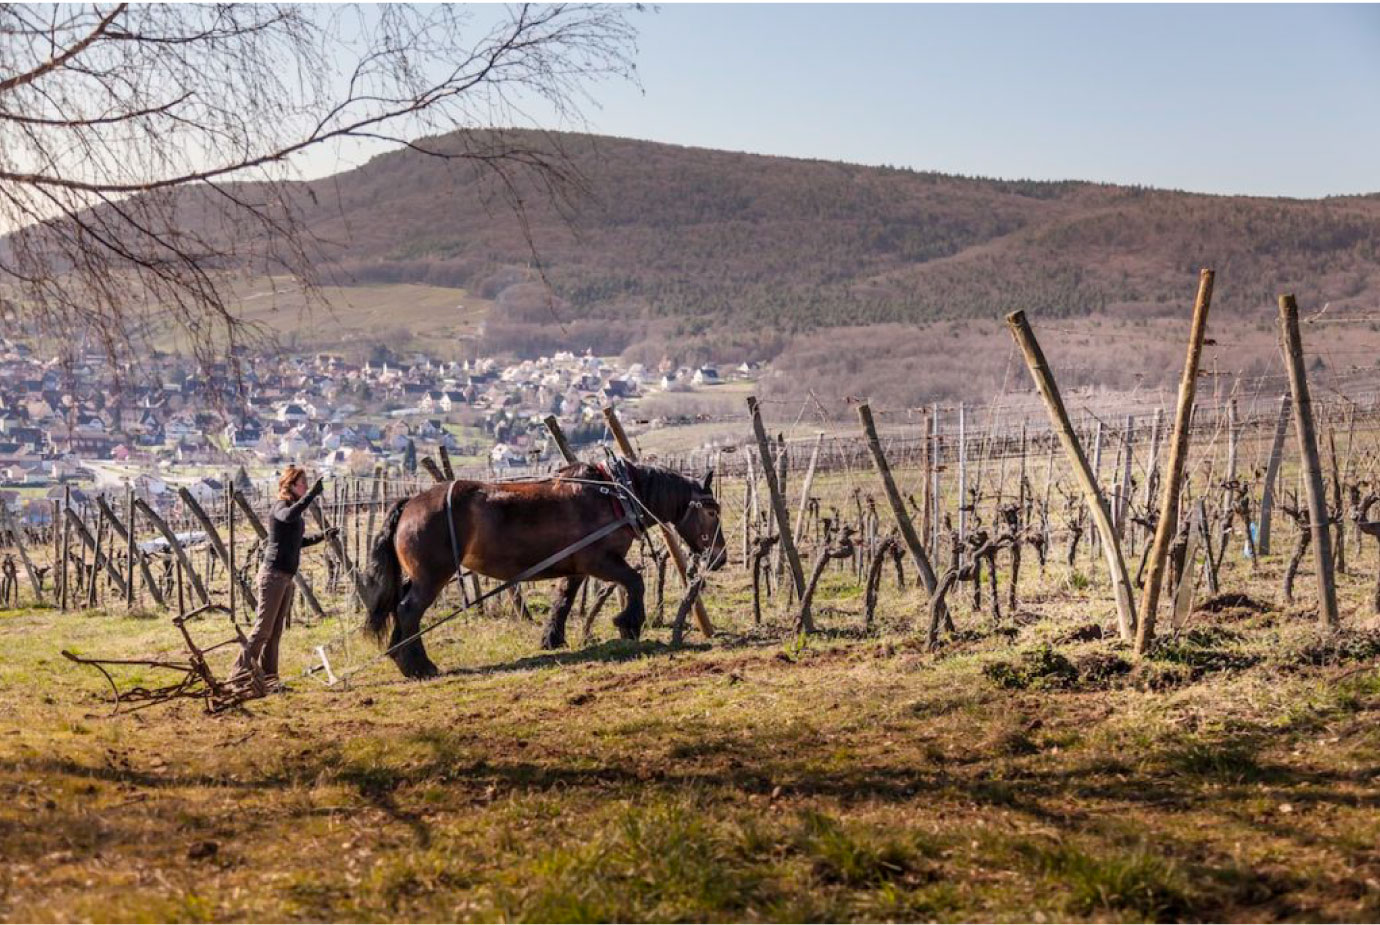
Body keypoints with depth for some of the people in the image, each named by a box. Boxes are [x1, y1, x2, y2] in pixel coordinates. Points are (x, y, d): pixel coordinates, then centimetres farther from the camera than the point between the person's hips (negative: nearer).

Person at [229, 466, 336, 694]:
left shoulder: (294, 508, 16)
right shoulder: (281, 506, -11)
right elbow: (289, 516, -37)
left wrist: (323, 536, 19)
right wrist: (311, 494, -42)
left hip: (286, 577, 9)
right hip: (274, 574, -9)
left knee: (276, 630, 10)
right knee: (263, 628, -8)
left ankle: (267, 677, 15)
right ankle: (240, 674, -3)